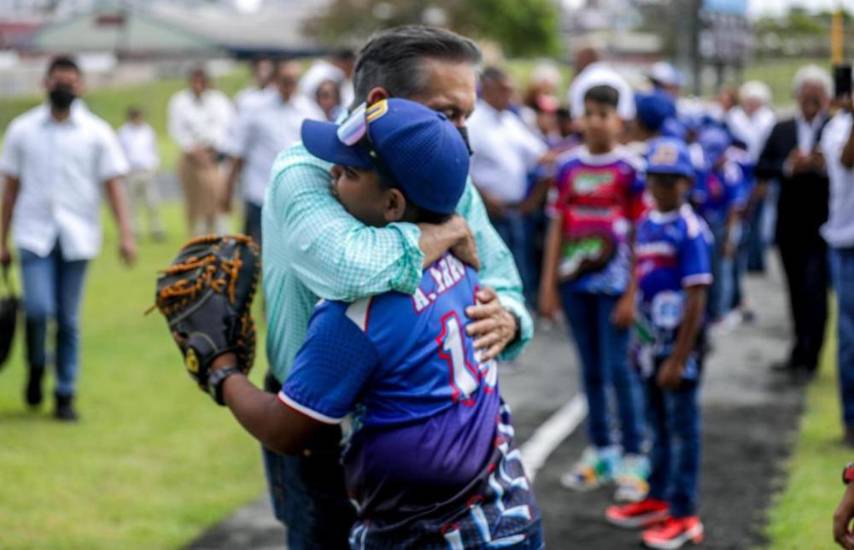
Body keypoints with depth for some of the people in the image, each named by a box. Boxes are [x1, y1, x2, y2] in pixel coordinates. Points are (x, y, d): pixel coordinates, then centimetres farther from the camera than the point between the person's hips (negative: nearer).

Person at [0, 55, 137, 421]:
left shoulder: (97, 133, 2)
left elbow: (113, 185, -1)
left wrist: (125, 234, -13)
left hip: (77, 238, 0)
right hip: (35, 236, 0)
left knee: (69, 321, 3)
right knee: (38, 308, -16)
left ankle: (65, 396, 13)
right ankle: (36, 366, 13)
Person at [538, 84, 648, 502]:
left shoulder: (629, 168, -6)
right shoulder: (568, 166, 6)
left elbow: (640, 234, -6)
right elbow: (557, 227, 9)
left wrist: (632, 294, -11)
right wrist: (548, 284, 6)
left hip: (613, 283, -4)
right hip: (574, 280, 4)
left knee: (618, 368, -4)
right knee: (591, 369, 12)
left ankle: (633, 458, 4)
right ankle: (599, 451, 23)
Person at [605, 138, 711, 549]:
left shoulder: (690, 230, -17)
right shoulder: (646, 224, 6)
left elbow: (696, 298, -19)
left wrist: (678, 359, -20)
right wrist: (640, 340, 16)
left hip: (680, 341, -7)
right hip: (652, 340, 7)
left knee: (682, 427, 2)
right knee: (658, 423, 19)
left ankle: (684, 515, 11)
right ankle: (658, 500, 33)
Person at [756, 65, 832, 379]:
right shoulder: (781, 130, 8)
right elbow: (761, 169, 2)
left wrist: (824, 167, -27)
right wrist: (788, 166, -14)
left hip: (822, 225, -5)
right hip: (790, 225, 5)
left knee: (814, 289, -9)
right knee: (796, 290, 13)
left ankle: (809, 356, -6)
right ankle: (801, 350, 25)